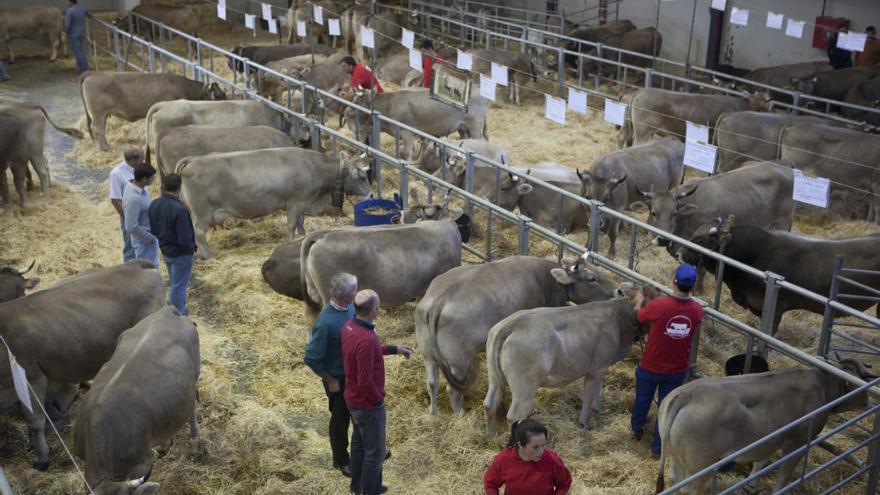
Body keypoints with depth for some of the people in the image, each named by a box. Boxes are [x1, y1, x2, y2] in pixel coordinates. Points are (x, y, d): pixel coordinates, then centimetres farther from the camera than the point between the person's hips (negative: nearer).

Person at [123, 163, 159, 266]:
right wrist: (150, 238, -16)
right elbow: (131, 227, -29)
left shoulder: (138, 187, -4)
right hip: (144, 240, -9)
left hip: (150, 234, 9)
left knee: (153, 266, 24)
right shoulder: (133, 199, -33)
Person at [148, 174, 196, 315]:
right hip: (180, 254, -8)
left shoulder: (154, 204, -4)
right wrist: (191, 250, -9)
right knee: (178, 286, 4)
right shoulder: (179, 209, -29)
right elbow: (184, 238, -26)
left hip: (165, 251, 8)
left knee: (174, 283, 24)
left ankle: (178, 311, 38)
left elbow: (153, 229, 7)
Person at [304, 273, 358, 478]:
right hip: (338, 378, -7)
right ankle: (341, 460, 38)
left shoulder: (351, 307, -9)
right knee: (340, 418, 15)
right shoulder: (326, 323, -33)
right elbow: (311, 358, -26)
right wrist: (330, 381, -16)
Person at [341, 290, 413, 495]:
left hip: (353, 399, 9)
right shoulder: (365, 340, -35)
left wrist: (395, 349, 13)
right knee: (375, 452, 9)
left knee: (359, 442, 26)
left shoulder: (349, 326, -6)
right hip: (368, 404, -9)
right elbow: (365, 382, -31)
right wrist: (378, 399, -12)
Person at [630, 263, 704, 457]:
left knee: (642, 400, 25)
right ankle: (657, 446, 31)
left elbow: (639, 317, -4)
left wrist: (639, 301, 18)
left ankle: (637, 429, 49)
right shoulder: (698, 310, -16)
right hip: (677, 370, 1)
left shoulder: (657, 306, -27)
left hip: (650, 367, -1)